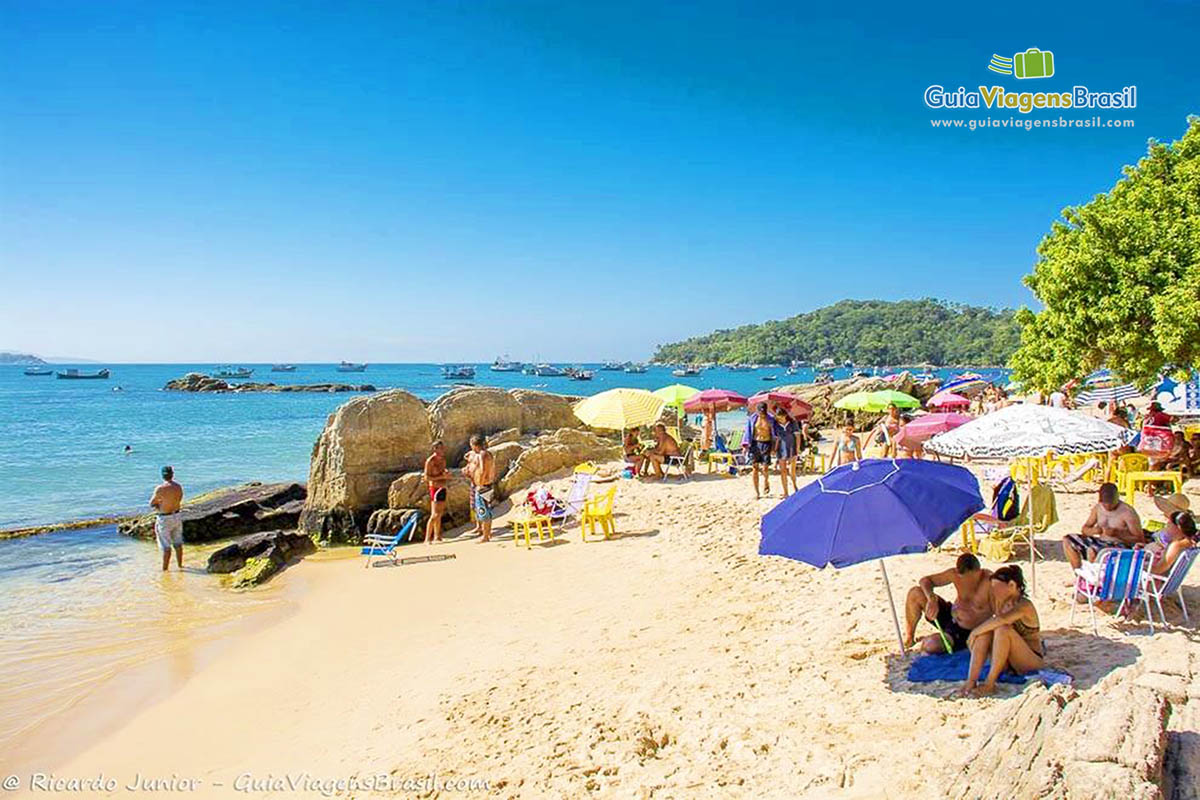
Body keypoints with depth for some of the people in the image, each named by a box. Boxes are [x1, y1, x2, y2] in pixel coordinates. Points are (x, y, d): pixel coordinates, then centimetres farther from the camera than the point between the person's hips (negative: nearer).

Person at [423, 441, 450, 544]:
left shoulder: (442, 459, 9)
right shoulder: (430, 461, -15)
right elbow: (427, 478, -17)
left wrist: (447, 473, 3)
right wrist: (441, 476, -23)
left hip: (442, 488, 8)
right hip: (435, 488, -8)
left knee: (440, 514, 14)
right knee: (435, 515, -11)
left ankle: (437, 537, 24)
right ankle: (427, 539, -8)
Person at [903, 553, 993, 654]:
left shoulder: (990, 581, -27)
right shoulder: (956, 573, -12)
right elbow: (925, 581, -6)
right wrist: (932, 599, -25)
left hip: (966, 633, -5)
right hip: (950, 616, 5)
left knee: (929, 645, -28)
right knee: (915, 593, -13)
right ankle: (909, 638, 5)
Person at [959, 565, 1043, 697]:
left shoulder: (1024, 606, -18)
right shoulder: (1003, 605, 7)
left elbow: (1001, 619, -37)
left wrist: (975, 631, -29)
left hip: (1033, 660, -7)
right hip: (1007, 662, 7)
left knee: (1003, 629, -32)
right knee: (984, 632, -19)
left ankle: (989, 684, -28)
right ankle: (971, 681, -29)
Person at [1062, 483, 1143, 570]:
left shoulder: (1128, 512, -13)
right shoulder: (1098, 508, 5)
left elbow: (1140, 540, -14)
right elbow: (1084, 529, 13)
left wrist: (1117, 534, -25)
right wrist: (1093, 531, -11)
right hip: (1101, 543, 7)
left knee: (1092, 551, -37)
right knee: (1067, 540, -5)